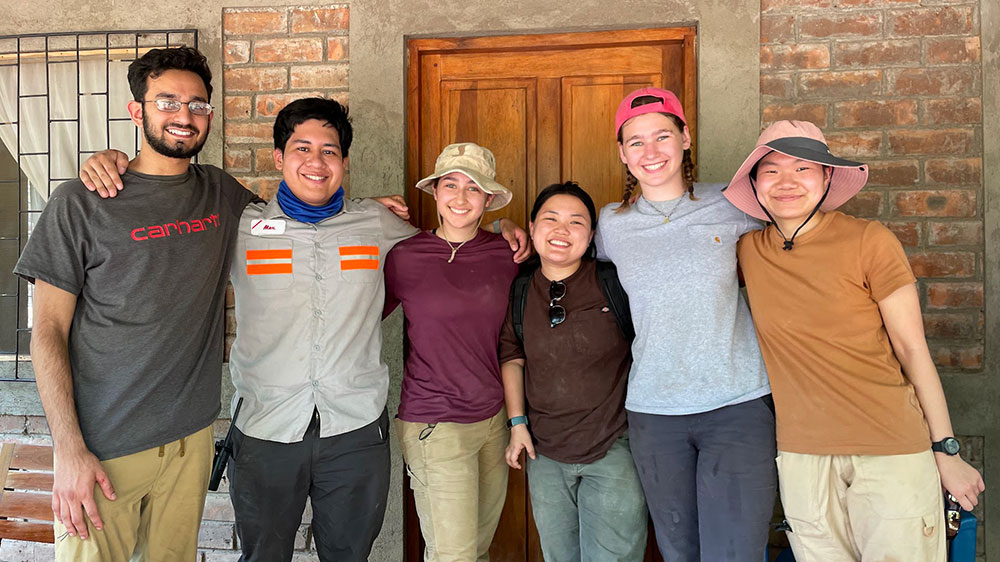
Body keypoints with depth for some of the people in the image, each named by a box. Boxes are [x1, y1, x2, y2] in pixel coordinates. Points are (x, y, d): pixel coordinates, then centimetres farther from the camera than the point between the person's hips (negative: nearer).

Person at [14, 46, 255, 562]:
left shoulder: (221, 193, 5)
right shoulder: (81, 202, -7)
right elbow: (48, 331, -7)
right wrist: (69, 449, -13)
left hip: (192, 436, 4)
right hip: (103, 445, -3)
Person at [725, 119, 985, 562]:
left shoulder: (869, 242, -7)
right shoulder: (748, 251, 1)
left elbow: (912, 348, -3)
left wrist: (945, 450, -1)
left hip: (890, 447, -2)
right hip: (801, 454, 3)